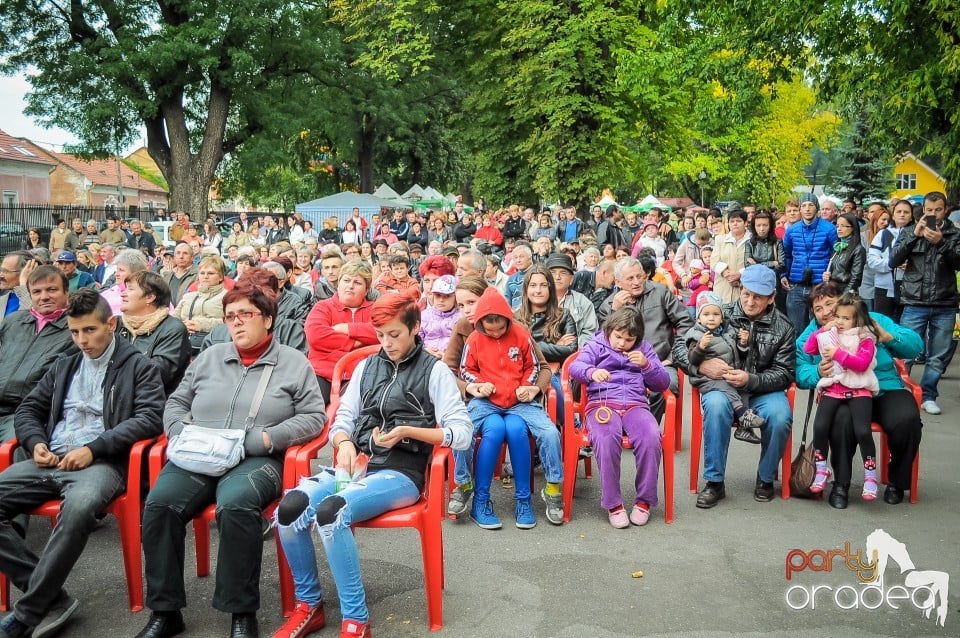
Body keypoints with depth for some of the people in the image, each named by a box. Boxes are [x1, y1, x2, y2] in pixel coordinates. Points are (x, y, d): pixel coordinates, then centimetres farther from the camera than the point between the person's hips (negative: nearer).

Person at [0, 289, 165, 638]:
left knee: (79, 506, -39)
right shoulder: (63, 366, 24)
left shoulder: (139, 367, 7)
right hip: (50, 461, 6)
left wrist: (93, 448, -15)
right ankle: (52, 598, -16)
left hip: (102, 462, -6)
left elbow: (150, 417, -6)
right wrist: (36, 443, 2)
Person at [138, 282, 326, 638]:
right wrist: (181, 434, 0)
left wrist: (266, 438, -11)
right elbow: (176, 403, 21)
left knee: (235, 505, -36)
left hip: (256, 461, -3)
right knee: (160, 503, -26)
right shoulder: (209, 358, 20)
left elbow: (314, 417, 1)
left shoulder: (293, 363, 8)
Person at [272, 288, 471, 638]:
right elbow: (343, 419, 16)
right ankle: (308, 605, -2)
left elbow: (461, 433, -5)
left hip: (401, 472, -5)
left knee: (331, 511, -34)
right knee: (289, 509, -24)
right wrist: (344, 442, -7)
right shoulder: (367, 365, 18)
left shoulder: (435, 370, 3)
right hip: (358, 465, 5)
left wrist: (406, 431, -15)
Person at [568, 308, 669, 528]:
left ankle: (644, 501, -15)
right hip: (602, 404, -2)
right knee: (606, 438, -36)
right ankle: (613, 504, -24)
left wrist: (647, 365, -1)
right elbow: (575, 367, -6)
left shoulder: (644, 349, 22)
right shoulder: (596, 346, 14)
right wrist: (592, 371, -29)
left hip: (636, 405, 2)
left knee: (651, 437, -31)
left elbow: (663, 384, 18)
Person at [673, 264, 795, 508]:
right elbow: (680, 347, -3)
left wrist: (750, 379, -21)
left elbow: (784, 373, -2)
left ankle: (765, 477, 0)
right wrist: (701, 366, -24)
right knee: (716, 405, -35)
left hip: (762, 390, 1)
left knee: (780, 416, -30)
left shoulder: (783, 327, 1)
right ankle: (714, 482, -20)